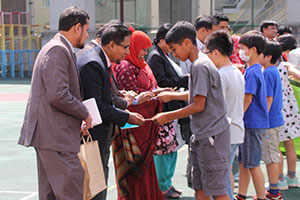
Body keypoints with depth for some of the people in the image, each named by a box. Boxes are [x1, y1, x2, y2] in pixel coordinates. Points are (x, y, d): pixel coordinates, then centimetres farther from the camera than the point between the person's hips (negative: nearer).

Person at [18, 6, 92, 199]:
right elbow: (58, 95, -22)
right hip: (55, 135, -11)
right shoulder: (58, 50, -14)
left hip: (49, 133, 11)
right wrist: (84, 113, -9)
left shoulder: (60, 49, 19)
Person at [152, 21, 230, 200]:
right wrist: (172, 96, 28)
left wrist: (167, 117, -11)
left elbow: (199, 105, -18)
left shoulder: (200, 66, -17)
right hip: (201, 136, 10)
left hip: (212, 136, -10)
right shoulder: (200, 62, 13)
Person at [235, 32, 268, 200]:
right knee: (243, 161, 15)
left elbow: (247, 99, -19)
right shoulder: (256, 69, 13)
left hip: (253, 124, -10)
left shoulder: (252, 72, -17)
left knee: (253, 164, -3)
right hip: (250, 123, 10)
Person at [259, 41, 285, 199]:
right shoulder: (274, 71, 13)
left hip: (270, 122, -10)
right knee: (273, 156, 15)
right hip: (276, 119, 10)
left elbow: (268, 99, -20)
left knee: (271, 157, -3)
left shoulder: (268, 72, -16)